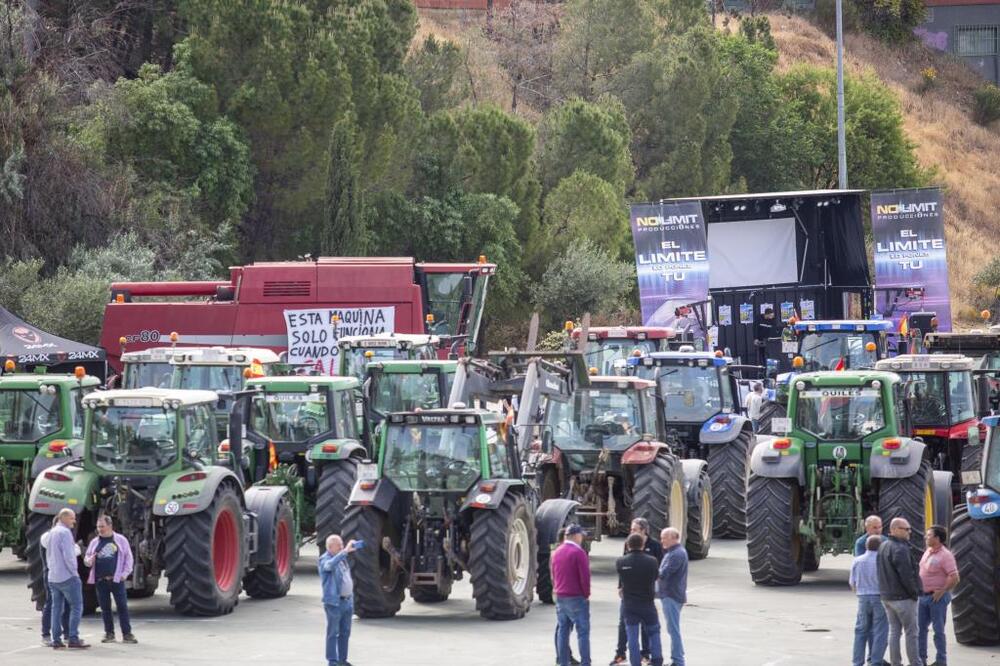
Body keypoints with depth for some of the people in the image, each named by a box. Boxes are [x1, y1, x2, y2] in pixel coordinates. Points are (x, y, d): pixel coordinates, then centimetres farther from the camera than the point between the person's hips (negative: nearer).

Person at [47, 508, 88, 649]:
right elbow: (68, 555, -19)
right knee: (76, 606, -4)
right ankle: (73, 638, -10)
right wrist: (74, 572, -10)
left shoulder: (52, 533, 15)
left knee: (56, 608, 9)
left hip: (53, 578, 9)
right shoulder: (65, 532, -13)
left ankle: (56, 639, 7)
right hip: (67, 576, -9)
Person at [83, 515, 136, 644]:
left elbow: (128, 557, 4)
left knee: (122, 606, -5)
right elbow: (86, 558, 17)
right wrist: (89, 560, -7)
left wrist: (125, 573, -5)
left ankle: (127, 634, -2)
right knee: (105, 608, 6)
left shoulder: (120, 540, 4)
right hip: (100, 580, 3)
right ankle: (109, 633, 14)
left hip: (116, 579, -3)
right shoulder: (95, 542, 12)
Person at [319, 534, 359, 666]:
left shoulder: (342, 558, 16)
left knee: (345, 633, 11)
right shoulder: (325, 559, -9)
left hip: (347, 601, 8)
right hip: (334, 602, -8)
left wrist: (351, 599, 21)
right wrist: (345, 551, -39)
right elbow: (330, 565, -36)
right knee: (333, 633, -4)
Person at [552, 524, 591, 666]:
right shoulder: (578, 553, -13)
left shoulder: (557, 552, 11)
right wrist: (586, 594, -4)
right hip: (577, 598, -7)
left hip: (560, 597, 7)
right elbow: (585, 576, -16)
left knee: (563, 631, 9)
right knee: (583, 632, -5)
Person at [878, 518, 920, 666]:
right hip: (903, 597, -8)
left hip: (886, 596, 8)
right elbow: (906, 575, -22)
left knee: (894, 630, 12)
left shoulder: (883, 546, 10)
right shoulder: (900, 549, -20)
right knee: (911, 631, -1)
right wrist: (914, 592, -11)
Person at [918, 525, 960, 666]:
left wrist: (941, 591, -18)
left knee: (938, 630, 0)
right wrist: (919, 588, 14)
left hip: (937, 597, -8)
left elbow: (954, 578, -23)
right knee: (920, 628, 12)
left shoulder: (945, 555, -18)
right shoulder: (928, 551, 8)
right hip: (923, 595, 9)